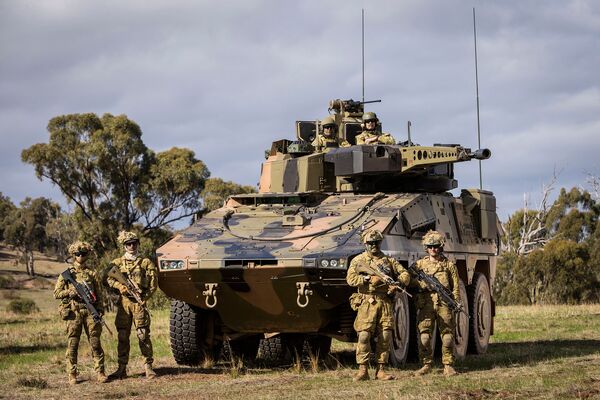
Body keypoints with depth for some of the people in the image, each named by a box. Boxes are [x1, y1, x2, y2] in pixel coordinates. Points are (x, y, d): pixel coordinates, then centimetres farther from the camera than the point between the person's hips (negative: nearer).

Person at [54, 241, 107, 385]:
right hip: (73, 312, 0)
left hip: (90, 310, 1)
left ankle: (100, 372, 2)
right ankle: (72, 375, 3)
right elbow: (56, 293, 6)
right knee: (72, 343, -1)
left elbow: (99, 294, 9)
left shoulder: (92, 273, 11)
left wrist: (100, 311, 0)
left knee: (95, 341, -2)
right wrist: (71, 292, -11)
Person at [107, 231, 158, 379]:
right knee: (122, 336, 4)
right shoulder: (117, 263, 13)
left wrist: (143, 298, -8)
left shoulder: (146, 263, 8)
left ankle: (148, 367, -1)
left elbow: (153, 285, 4)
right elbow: (109, 278, 1)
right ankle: (122, 369, 8)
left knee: (143, 335, -4)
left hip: (139, 302, -2)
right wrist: (120, 286, -17)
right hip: (123, 302, 2)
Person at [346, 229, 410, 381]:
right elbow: (350, 279, -4)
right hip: (367, 302, -3)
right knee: (364, 336, -9)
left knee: (385, 337, -1)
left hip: (386, 304, 3)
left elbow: (405, 274, 14)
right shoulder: (358, 260, 9)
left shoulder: (389, 260, 16)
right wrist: (369, 279, -15)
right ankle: (363, 370, -5)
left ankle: (380, 370, 5)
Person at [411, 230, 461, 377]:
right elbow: (410, 280, 6)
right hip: (425, 303, 1)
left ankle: (448, 365, 3)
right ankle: (426, 364, 6)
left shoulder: (449, 265, 11)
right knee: (424, 334, -3)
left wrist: (457, 302, -4)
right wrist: (424, 283, -11)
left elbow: (455, 286, 8)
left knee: (447, 334, -2)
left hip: (444, 304, -1)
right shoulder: (420, 264, 13)